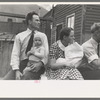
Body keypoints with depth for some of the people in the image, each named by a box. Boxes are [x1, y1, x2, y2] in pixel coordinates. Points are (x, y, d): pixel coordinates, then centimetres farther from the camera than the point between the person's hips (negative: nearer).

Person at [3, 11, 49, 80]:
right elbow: (15, 54, 1)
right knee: (5, 79, -21)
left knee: (26, 77, -33)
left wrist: (40, 63, -20)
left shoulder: (43, 36, 11)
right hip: (22, 64, 1)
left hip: (36, 65, -1)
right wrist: (17, 70, -15)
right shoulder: (19, 36, 10)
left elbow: (46, 54, 2)